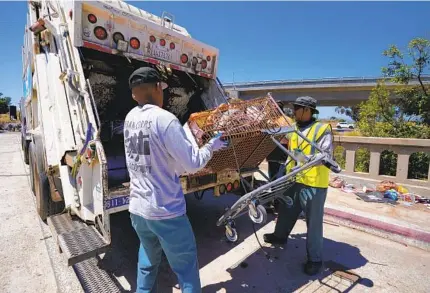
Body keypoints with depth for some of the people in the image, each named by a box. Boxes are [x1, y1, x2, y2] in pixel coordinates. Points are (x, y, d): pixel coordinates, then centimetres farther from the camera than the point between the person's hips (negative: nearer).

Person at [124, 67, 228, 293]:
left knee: (147, 263, 28)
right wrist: (212, 145, -1)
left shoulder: (130, 118, 2)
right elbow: (192, 164, -18)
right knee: (186, 269, 12)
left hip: (137, 209, 8)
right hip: (165, 212, -7)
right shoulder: (164, 119, -20)